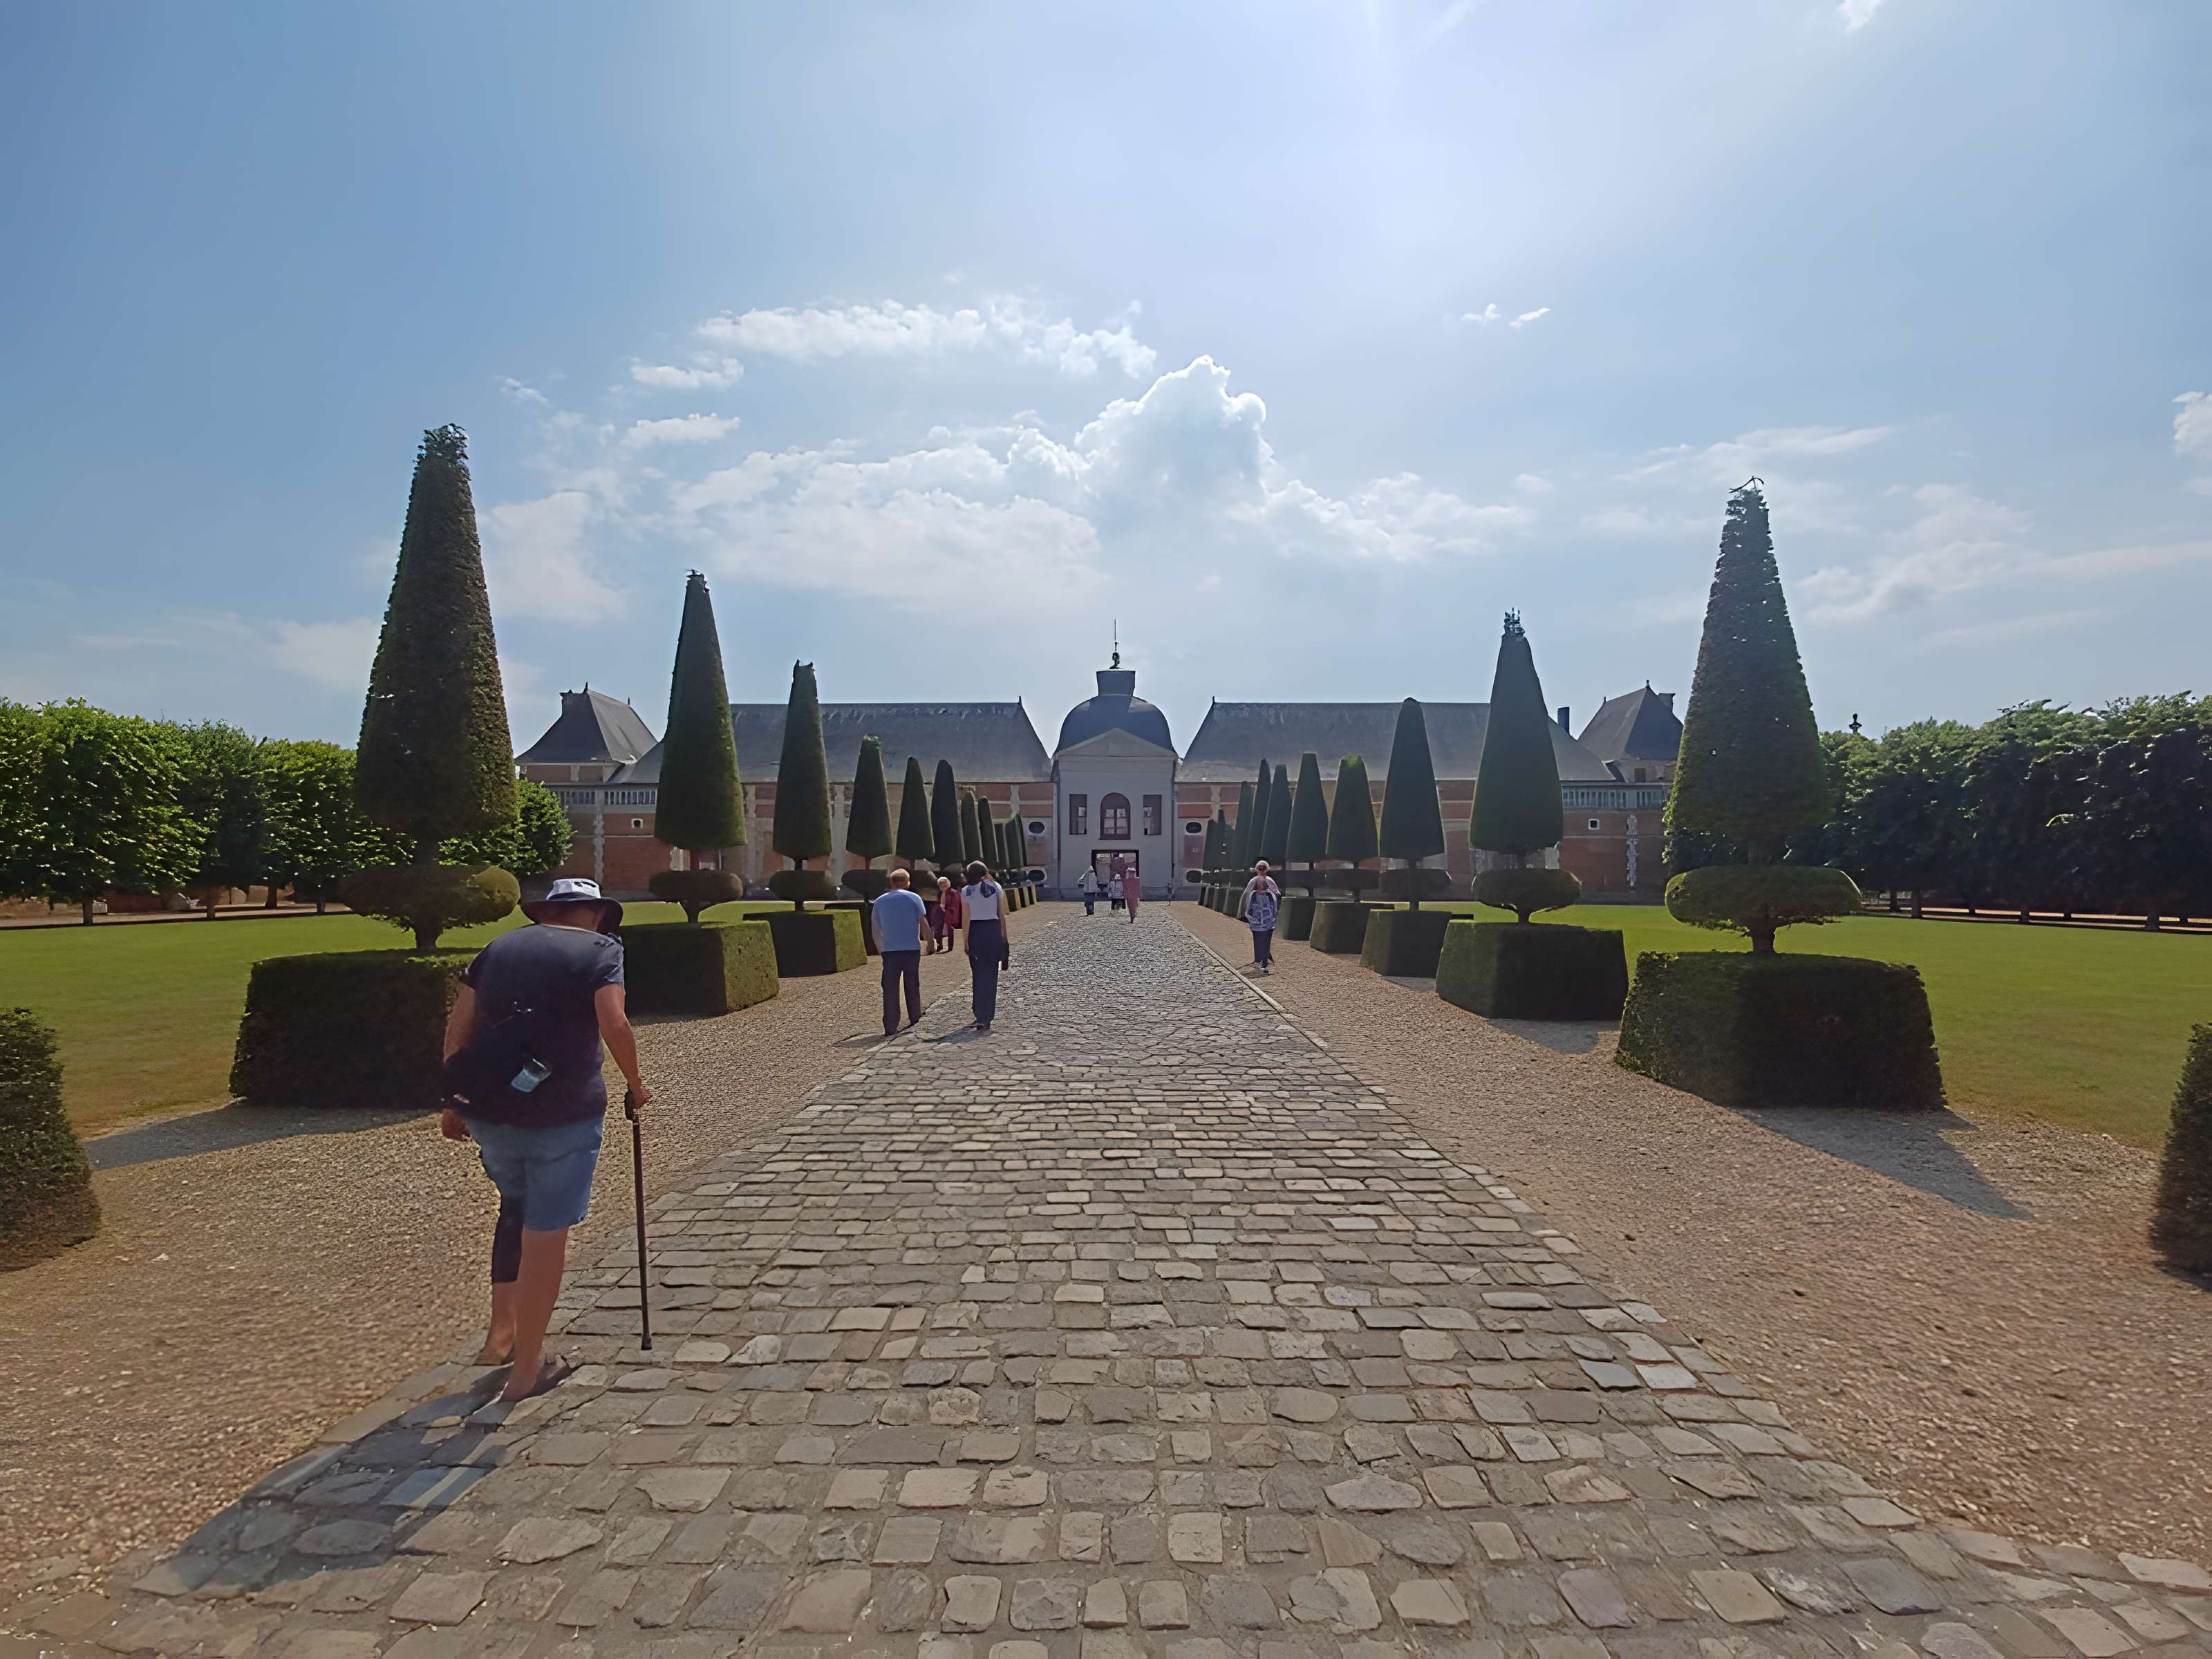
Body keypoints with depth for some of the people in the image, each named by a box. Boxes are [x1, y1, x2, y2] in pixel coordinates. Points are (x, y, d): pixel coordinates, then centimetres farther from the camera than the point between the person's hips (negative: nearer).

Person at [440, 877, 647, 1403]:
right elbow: (614, 1025, -16)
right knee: (546, 1234, 6)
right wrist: (635, 1084, -1)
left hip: (490, 1111, 5)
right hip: (562, 1116, -5)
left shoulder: (499, 947, 12)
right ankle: (527, 1369, 16)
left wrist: (455, 1104, 17)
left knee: (516, 1210, 27)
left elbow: (458, 1028, 10)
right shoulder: (600, 950, -2)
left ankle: (501, 1334, 33)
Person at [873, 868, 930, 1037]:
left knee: (890, 989, 0)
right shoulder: (914, 898, 2)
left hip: (890, 950, 0)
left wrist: (881, 950, 19)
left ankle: (890, 1027, -4)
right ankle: (914, 1018, 24)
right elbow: (924, 923, 0)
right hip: (912, 948, 0)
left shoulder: (880, 901, 8)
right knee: (912, 985, 14)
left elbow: (876, 931, 11)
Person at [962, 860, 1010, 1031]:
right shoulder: (996, 887, 3)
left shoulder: (966, 891, 0)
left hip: (975, 931, 0)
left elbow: (966, 918, -4)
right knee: (991, 975, 5)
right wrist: (1004, 936, 11)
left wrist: (966, 942, -1)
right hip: (993, 930, 0)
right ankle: (986, 1017, 4)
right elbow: (1002, 914, 4)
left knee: (979, 975, 10)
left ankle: (981, 1016, 9)